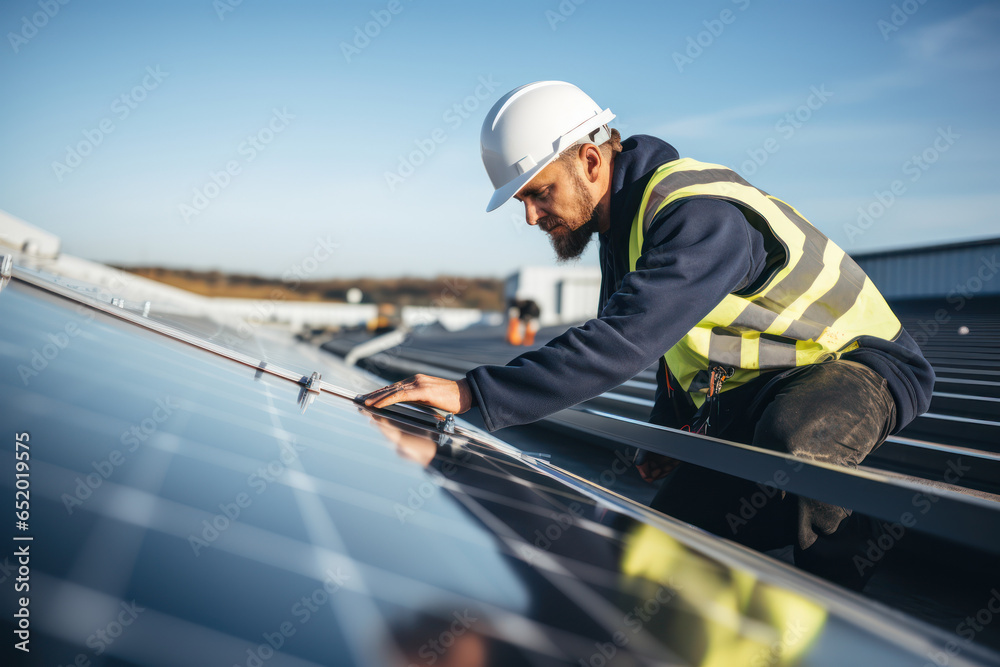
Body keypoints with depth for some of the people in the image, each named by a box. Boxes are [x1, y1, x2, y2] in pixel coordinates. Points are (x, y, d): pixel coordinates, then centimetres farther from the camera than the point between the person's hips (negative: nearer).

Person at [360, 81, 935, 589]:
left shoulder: (699, 215, -30)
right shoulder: (623, 220, 1)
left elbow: (622, 344, -43)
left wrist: (473, 393, -45)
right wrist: (671, 427, 8)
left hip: (859, 363, -8)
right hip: (751, 388, 8)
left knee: (790, 442, -39)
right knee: (675, 533, 1)